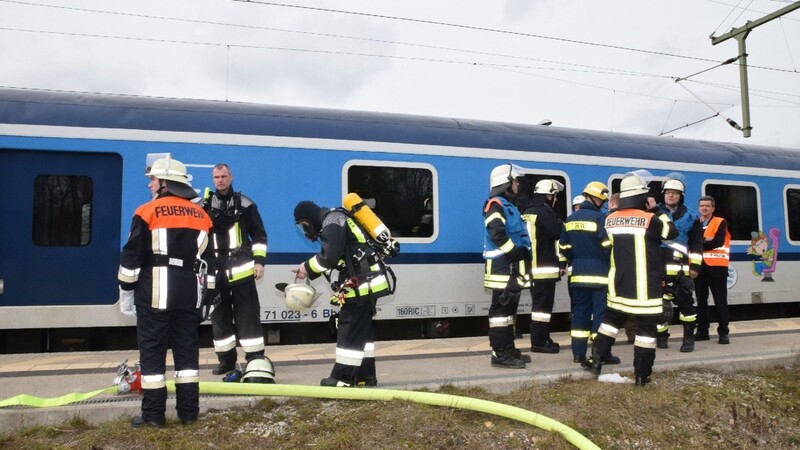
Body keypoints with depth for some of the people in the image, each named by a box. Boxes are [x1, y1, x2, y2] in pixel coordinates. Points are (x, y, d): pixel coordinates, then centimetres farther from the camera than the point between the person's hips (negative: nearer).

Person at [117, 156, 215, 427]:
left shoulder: (148, 211, -4)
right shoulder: (201, 215, 11)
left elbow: (132, 255, -5)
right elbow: (208, 260, 13)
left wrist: (126, 290, 4)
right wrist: (208, 295, 17)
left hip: (155, 293, -4)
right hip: (189, 295, 5)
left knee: (152, 351, 3)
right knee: (187, 350, 10)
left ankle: (153, 414, 7)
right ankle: (188, 412, 14)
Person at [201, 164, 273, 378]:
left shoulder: (244, 204, 3)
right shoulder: (204, 205, 9)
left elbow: (259, 234, 4)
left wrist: (259, 260, -4)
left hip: (240, 268, -3)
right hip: (214, 270, 3)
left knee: (247, 314, -3)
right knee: (219, 314, 8)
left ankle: (255, 357, 2)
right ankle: (226, 358, 18)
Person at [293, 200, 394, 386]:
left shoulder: (332, 219, -10)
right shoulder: (333, 221, 22)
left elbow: (330, 255, -21)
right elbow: (334, 257, 20)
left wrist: (308, 267, -6)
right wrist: (308, 270, 10)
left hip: (363, 283, -11)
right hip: (365, 281, 11)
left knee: (350, 330, -5)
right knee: (362, 329, 14)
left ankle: (344, 378, 1)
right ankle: (365, 375, 20)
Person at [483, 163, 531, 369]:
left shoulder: (509, 206, 21)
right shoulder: (495, 204, -10)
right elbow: (498, 235, -24)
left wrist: (524, 255, 12)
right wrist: (518, 254, -19)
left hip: (513, 268, 10)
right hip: (502, 266, -10)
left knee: (509, 309, 13)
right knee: (501, 309, -8)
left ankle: (509, 350, 21)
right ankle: (500, 354, -5)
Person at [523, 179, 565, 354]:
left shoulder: (527, 212, 17)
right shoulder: (544, 211, -12)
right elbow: (557, 233, -19)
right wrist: (562, 224, 1)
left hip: (533, 267, 10)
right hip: (544, 268, -10)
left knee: (539, 304, 16)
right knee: (543, 305, -5)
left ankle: (542, 338, 23)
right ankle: (538, 342, -3)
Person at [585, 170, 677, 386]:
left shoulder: (610, 219, 3)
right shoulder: (649, 219, -13)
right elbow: (672, 232, 1)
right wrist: (656, 210, 6)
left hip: (618, 283, 5)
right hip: (644, 285, -5)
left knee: (611, 318, 20)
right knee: (646, 326, 3)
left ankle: (596, 361, 19)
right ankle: (641, 375, 6)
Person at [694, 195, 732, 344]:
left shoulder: (720, 222, 2)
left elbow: (718, 242, -13)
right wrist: (705, 240, -15)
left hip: (716, 266, -4)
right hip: (699, 266, 4)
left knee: (720, 300, -1)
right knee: (701, 300, 7)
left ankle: (723, 332, 2)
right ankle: (702, 331, 14)